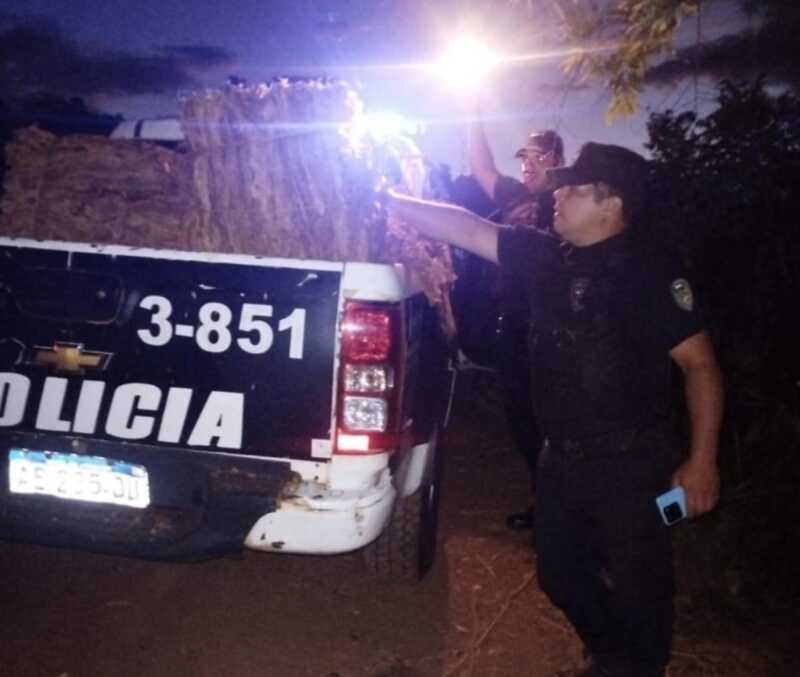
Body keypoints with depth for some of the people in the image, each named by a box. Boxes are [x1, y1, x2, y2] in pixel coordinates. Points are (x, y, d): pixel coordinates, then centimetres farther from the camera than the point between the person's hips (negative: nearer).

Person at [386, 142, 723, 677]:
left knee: (637, 588, 7)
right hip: (562, 457, 7)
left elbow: (699, 363, -16)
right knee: (560, 573, 20)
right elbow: (466, 228, 4)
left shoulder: (649, 273, -16)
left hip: (630, 464, -7)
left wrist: (702, 461, -17)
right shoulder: (547, 256, 1)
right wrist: (389, 201, 2)